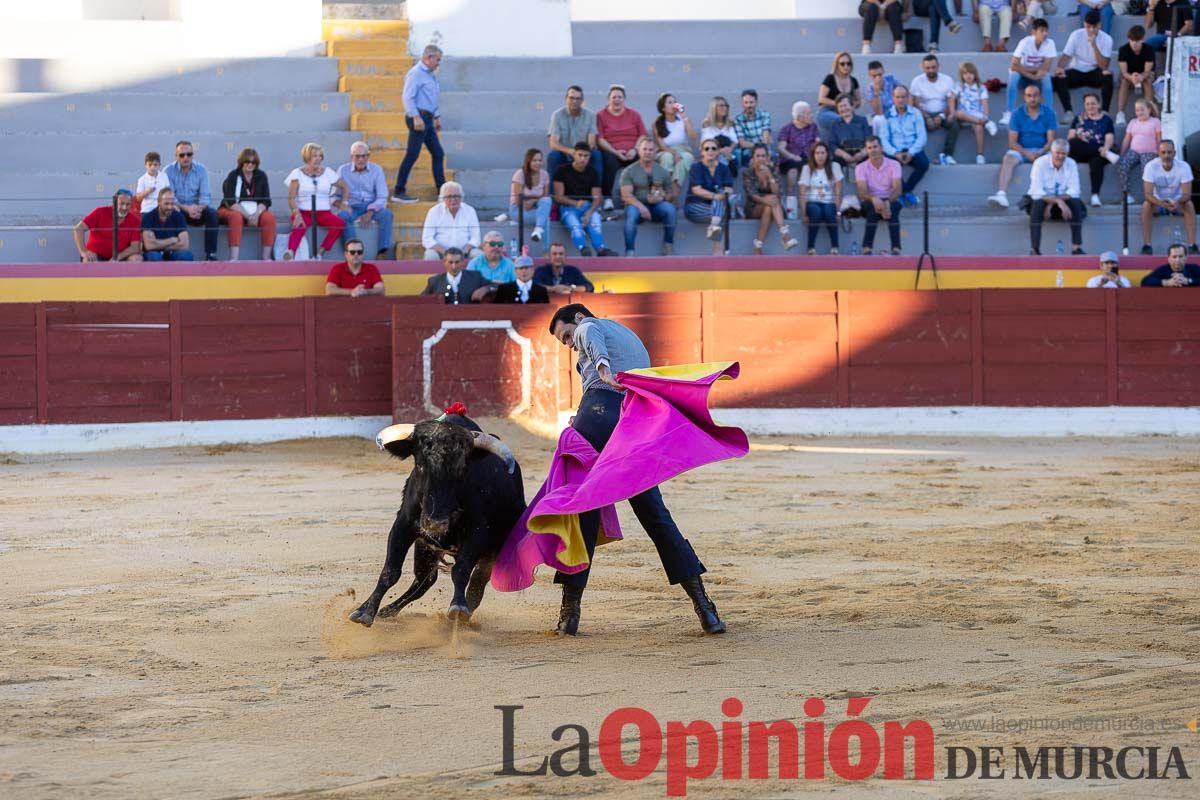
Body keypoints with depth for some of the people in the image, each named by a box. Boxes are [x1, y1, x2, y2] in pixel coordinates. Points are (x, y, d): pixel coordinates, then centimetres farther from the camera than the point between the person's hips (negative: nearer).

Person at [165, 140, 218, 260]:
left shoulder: (201, 170, 2)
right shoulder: (169, 171, -4)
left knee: (212, 213, -27)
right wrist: (186, 208, -28)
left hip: (196, 210, 2)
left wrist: (199, 208, -26)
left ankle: (211, 254, -26)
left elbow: (206, 196, -3)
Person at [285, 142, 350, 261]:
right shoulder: (298, 173, 4)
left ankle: (319, 253, -33)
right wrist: (297, 214, -21)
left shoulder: (328, 173, 12)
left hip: (324, 212, 3)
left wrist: (343, 203, 7)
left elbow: (345, 188, 24)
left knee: (339, 223, -30)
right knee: (300, 226, -39)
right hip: (304, 212, -3)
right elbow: (291, 198, -5)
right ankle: (290, 253, -60)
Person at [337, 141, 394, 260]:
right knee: (342, 216, -34)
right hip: (352, 207, 0)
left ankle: (381, 254, -35)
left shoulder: (376, 170, 5)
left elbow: (382, 197, -1)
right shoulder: (343, 170, 5)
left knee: (387, 213, -31)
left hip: (372, 207, 0)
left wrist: (371, 212, -17)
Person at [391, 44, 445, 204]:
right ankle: (399, 192, -9)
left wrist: (437, 117, 27)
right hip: (418, 118, -10)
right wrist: (416, 117, -25)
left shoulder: (430, 75, 19)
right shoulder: (416, 73, -11)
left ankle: (442, 190, 17)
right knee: (412, 154, -11)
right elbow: (407, 97, -19)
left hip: (427, 119, 10)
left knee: (438, 154, 11)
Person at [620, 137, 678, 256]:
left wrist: (662, 198, -13)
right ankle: (629, 252, -39)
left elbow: (671, 194, 12)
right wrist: (641, 206, -27)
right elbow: (626, 195, -10)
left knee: (669, 208, -29)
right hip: (637, 205, -2)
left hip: (656, 206, 2)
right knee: (632, 213, -36)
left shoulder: (662, 171, 11)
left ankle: (668, 246, -20)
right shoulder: (629, 171, 2)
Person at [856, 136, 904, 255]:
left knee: (893, 208, -36)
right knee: (873, 208, -37)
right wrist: (873, 199, -38)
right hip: (870, 202, 0)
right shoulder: (861, 168, -2)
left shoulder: (894, 164, -2)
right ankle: (867, 248, -42)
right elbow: (862, 192, -15)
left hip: (890, 201, 0)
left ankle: (896, 248, -42)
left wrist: (888, 202, -35)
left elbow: (897, 189, -14)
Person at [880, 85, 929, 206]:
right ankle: (906, 192, -13)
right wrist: (895, 154, -20)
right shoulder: (887, 116, 4)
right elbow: (884, 139, -2)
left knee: (924, 162, -29)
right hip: (895, 151, -1)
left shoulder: (915, 113, 6)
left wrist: (911, 153, -17)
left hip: (912, 151, 1)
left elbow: (922, 137, -1)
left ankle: (905, 190, -10)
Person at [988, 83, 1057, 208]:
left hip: (1042, 151, 0)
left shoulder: (1048, 113, 1)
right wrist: (1027, 153, -21)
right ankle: (1001, 195, -48)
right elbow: (1012, 142, -4)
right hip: (1022, 150, 0)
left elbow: (1051, 140, -3)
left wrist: (1040, 153, -23)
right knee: (1008, 159, -31)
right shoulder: (1018, 114, 1)